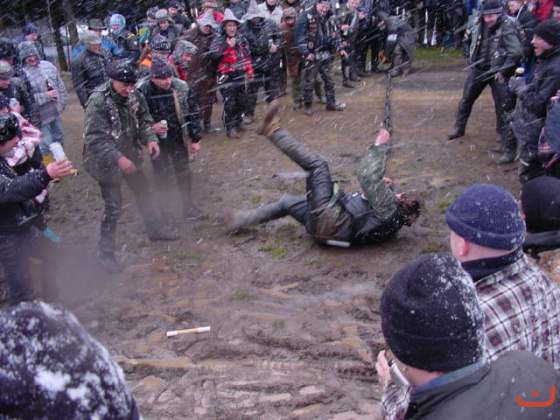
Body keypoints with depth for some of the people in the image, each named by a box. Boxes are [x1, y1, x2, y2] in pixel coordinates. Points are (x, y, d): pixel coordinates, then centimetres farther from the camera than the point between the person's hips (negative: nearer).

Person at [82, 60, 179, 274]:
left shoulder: (134, 95, -8)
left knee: (144, 192, 22)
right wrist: (118, 159, -38)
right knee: (114, 206, -4)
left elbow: (144, 120, 4)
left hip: (129, 154, 7)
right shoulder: (98, 102, -27)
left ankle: (155, 229, 45)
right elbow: (95, 138, -30)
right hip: (106, 160, -7)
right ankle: (106, 252, 13)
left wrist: (150, 139, -15)